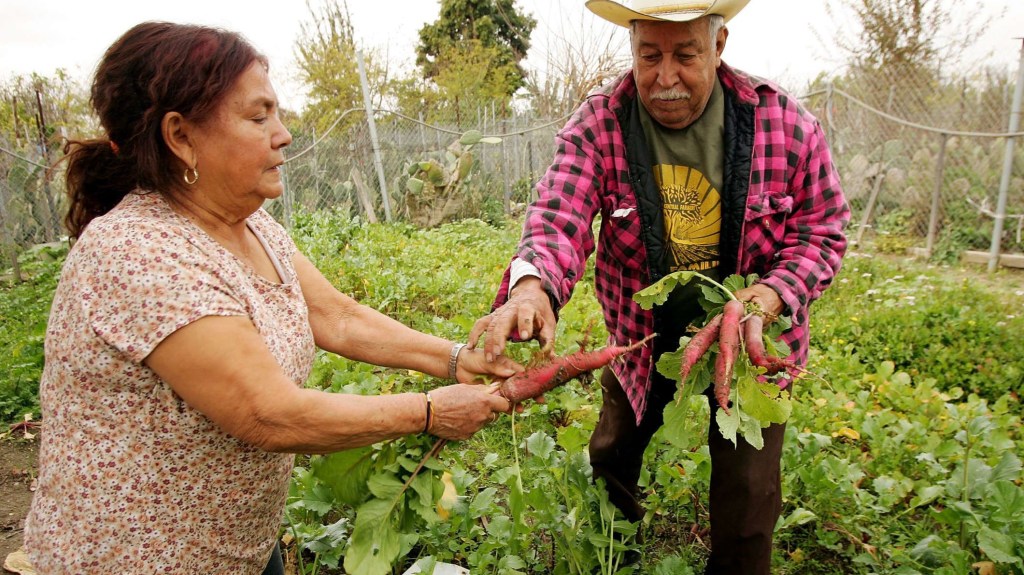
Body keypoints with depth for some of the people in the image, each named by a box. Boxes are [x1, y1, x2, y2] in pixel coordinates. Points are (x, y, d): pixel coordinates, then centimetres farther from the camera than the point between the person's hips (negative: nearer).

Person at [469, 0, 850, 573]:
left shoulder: (786, 122, -17)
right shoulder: (597, 124, -18)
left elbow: (823, 229, -7)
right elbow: (559, 221, -29)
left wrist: (776, 293, -27)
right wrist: (531, 286, -52)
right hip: (641, 338, 2)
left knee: (746, 495, 10)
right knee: (607, 468, 21)